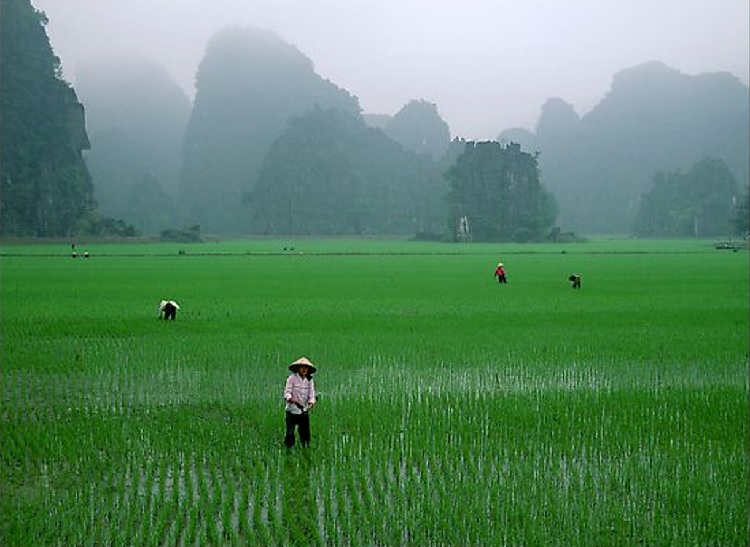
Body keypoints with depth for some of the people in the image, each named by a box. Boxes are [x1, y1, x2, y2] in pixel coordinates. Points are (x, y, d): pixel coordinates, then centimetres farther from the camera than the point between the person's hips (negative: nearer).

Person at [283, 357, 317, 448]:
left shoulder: (309, 380, 4)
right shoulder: (292, 378, -8)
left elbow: (311, 395, 0)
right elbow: (287, 393, -14)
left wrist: (311, 404, -21)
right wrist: (292, 400, -33)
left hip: (304, 411, 4)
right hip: (292, 410, -4)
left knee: (305, 433, 7)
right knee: (290, 433, -7)